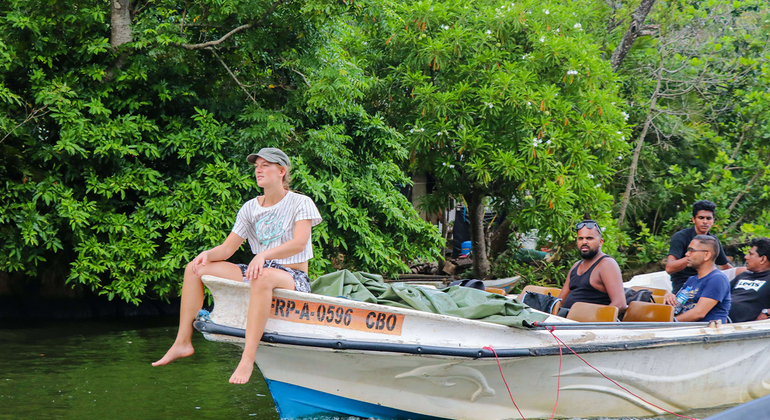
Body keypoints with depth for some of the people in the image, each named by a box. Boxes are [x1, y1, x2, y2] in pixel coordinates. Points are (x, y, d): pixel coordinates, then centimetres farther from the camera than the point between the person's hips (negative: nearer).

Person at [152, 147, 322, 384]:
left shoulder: (300, 203, -5)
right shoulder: (250, 208, 12)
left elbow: (299, 243, -22)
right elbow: (227, 249, 7)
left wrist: (264, 255, -37)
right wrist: (208, 254, -16)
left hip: (294, 279, -7)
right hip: (259, 270, 7)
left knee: (263, 276, -43)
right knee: (195, 268, -4)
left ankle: (248, 358, -49)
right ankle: (183, 342, -8)